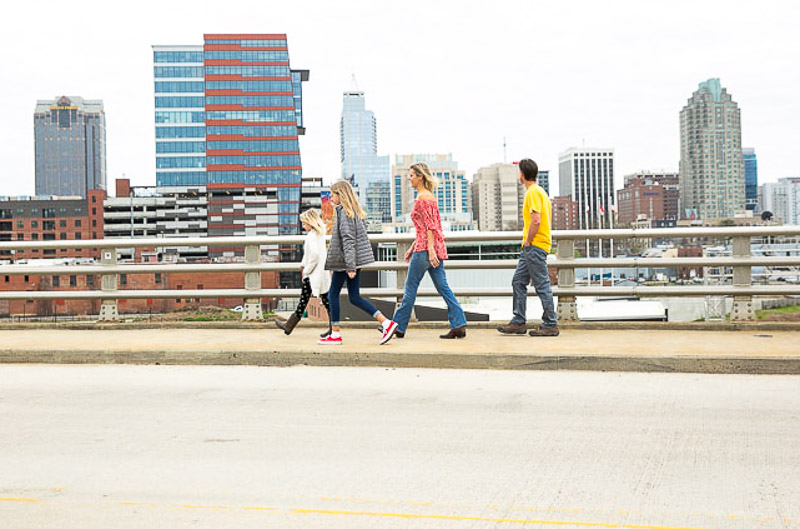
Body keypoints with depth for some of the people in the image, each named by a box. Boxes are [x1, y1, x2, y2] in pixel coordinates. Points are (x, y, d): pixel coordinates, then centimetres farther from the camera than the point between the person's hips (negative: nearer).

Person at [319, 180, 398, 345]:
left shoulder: (344, 212, -14)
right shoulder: (355, 212, 15)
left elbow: (348, 240, -20)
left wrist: (350, 266, -23)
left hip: (343, 261, -9)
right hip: (357, 260, 9)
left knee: (333, 294, 3)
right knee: (354, 297, 9)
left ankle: (335, 334, 8)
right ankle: (386, 323, 1)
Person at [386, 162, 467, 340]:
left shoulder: (422, 198, -11)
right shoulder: (429, 196, 18)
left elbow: (429, 226, -18)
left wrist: (430, 250, -23)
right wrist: (413, 247, 24)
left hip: (425, 248, -9)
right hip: (436, 247, 9)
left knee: (410, 288, 1)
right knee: (443, 287, 5)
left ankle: (398, 327, 9)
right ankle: (459, 325, -2)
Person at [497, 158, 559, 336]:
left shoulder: (533, 192, -13)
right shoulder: (538, 191, 19)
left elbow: (535, 221, -22)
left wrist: (528, 242, -13)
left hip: (535, 246, -10)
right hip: (531, 248, 10)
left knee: (542, 285, -6)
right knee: (518, 282, 10)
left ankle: (550, 325, -1)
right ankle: (518, 322, 13)